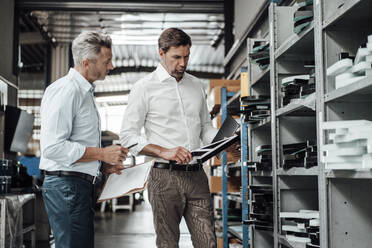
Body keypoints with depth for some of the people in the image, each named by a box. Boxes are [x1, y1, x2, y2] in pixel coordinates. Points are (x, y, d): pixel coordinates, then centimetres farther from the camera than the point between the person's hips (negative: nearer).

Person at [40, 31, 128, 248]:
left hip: (82, 186, 10)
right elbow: (52, 147, -22)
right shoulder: (65, 91, -14)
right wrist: (102, 154, -18)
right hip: (66, 185, -10)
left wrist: (104, 165, 14)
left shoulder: (85, 91, 19)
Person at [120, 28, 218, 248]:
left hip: (196, 175, 4)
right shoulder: (145, 88, -1)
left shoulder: (196, 85, 15)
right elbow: (128, 136, -5)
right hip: (165, 177, -4)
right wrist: (164, 152, -17)